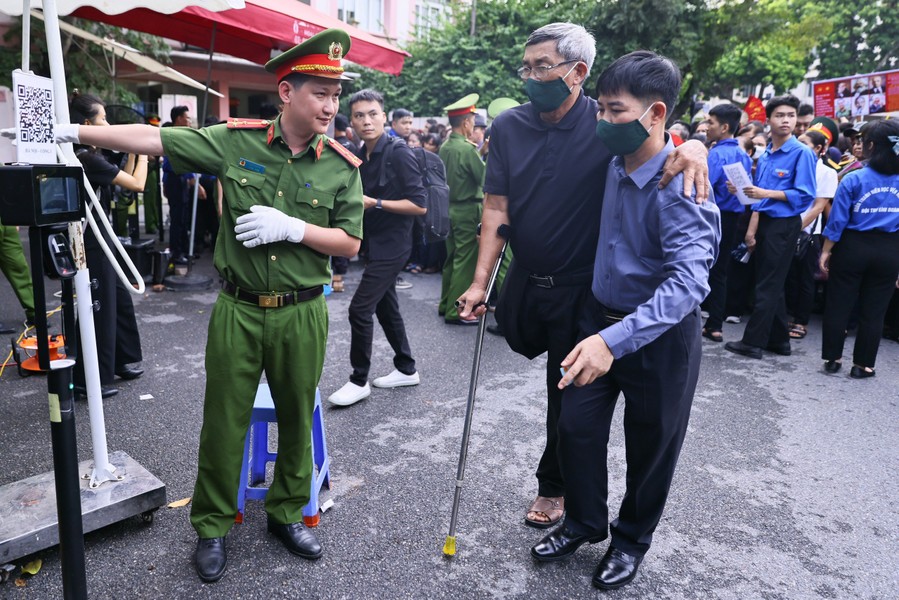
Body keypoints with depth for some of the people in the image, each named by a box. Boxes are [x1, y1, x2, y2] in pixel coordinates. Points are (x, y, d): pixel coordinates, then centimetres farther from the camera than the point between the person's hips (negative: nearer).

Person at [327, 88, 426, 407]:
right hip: (375, 242, 8)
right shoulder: (361, 154, 7)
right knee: (385, 306, 16)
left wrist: (375, 203, -21)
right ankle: (407, 369, 31)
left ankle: (359, 380, 6)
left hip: (392, 244, -8)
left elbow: (419, 205, -19)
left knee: (360, 308, -10)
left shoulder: (399, 152, -16)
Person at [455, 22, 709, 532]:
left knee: (567, 392, 10)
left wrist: (693, 146, -37)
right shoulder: (508, 126, -4)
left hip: (581, 288, -3)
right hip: (526, 280, 3)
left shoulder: (606, 123, -12)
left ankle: (554, 486, 33)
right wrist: (480, 282, -12)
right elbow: (497, 208, -6)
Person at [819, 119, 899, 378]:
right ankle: (863, 364, 17)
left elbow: (837, 220, -9)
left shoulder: (853, 179, -10)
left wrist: (826, 251, 0)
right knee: (873, 312, 10)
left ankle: (832, 358, 17)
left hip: (853, 247, -2)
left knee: (838, 306, 10)